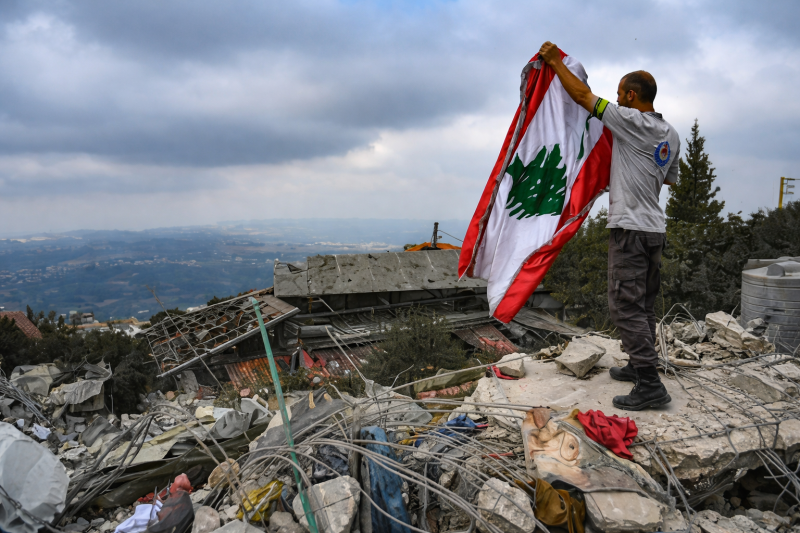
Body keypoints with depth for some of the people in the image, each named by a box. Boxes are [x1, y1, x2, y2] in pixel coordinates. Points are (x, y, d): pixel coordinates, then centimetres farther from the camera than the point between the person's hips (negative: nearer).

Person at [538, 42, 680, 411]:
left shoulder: (630, 121, -12)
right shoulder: (671, 134, 13)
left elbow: (583, 96, -6)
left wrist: (555, 62, 4)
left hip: (630, 227, -9)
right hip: (656, 228, 9)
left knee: (626, 305, -8)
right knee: (643, 304, 17)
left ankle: (650, 386, -9)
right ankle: (640, 366, 27)